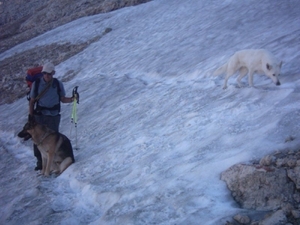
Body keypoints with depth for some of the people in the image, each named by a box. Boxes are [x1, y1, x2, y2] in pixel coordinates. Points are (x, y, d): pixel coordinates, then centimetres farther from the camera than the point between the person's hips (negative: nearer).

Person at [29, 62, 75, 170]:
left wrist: (71, 99, -15)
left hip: (54, 116, 0)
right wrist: (31, 117, 1)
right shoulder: (36, 84, -2)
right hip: (40, 116, 0)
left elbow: (62, 99, 5)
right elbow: (32, 101, 4)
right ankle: (40, 161, 12)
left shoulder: (58, 84, -1)